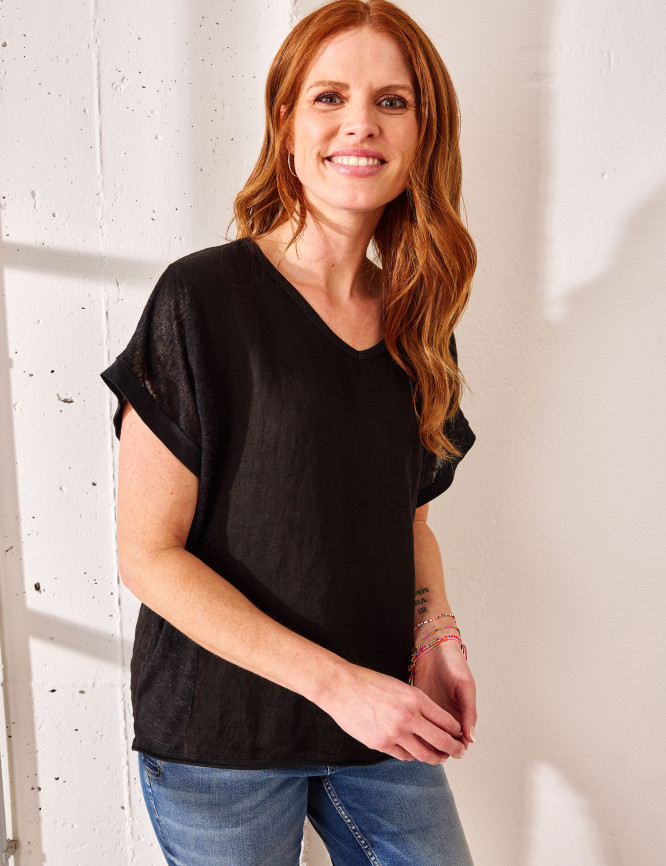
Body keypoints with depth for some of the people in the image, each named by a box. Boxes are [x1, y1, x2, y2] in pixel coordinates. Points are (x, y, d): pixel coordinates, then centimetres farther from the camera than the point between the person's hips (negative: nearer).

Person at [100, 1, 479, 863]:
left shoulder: (418, 322, 3)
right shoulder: (201, 299, -14)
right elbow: (148, 554, -15)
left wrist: (436, 636, -5)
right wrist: (334, 682, -19)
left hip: (381, 726, 5)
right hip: (219, 744, -4)